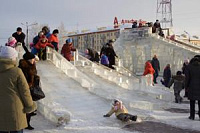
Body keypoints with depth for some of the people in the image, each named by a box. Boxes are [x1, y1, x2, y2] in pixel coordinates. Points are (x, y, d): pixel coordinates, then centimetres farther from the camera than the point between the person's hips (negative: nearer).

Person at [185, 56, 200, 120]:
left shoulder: (189, 66, -4)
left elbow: (187, 77, -4)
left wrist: (186, 85, 6)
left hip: (192, 87, 0)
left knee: (192, 102, 9)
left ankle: (192, 115, 12)